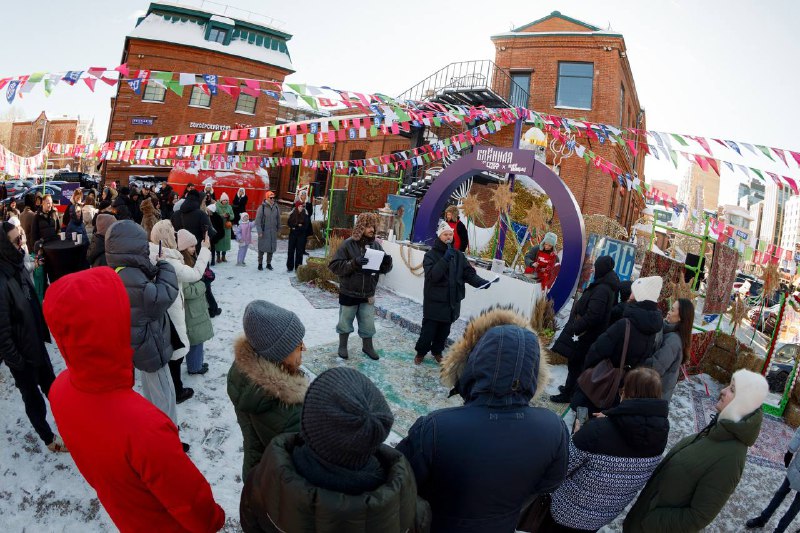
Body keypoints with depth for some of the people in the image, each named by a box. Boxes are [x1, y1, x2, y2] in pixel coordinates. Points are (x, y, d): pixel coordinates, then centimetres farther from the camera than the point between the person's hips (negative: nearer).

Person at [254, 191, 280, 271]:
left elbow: (278, 219, 13)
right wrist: (259, 231, -14)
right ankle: (260, 263, 17)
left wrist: (278, 229, 12)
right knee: (262, 248, 3)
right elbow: (257, 220, -10)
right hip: (264, 231, -4)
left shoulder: (276, 208, 5)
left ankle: (269, 263, 23)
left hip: (273, 232, 4)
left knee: (271, 248, 9)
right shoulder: (262, 207, -9)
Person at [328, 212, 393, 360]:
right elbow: (334, 265, -17)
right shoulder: (348, 244, -14)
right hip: (348, 293, -3)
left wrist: (387, 262, -16)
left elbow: (383, 269, 7)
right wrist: (353, 263, -30)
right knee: (345, 321, 14)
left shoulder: (376, 245, 0)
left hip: (368, 294, 4)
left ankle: (367, 346, 35)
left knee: (368, 323, 14)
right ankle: (342, 346, 35)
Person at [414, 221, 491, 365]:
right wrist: (445, 259, -28)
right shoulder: (431, 255, -8)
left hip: (452, 302, 4)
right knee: (428, 330, 2)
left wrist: (481, 282, -19)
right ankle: (421, 352, 26)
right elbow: (432, 275, -22)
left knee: (444, 331, 16)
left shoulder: (459, 255, 6)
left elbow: (469, 273, -1)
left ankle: (437, 351, 38)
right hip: (434, 302, -4)